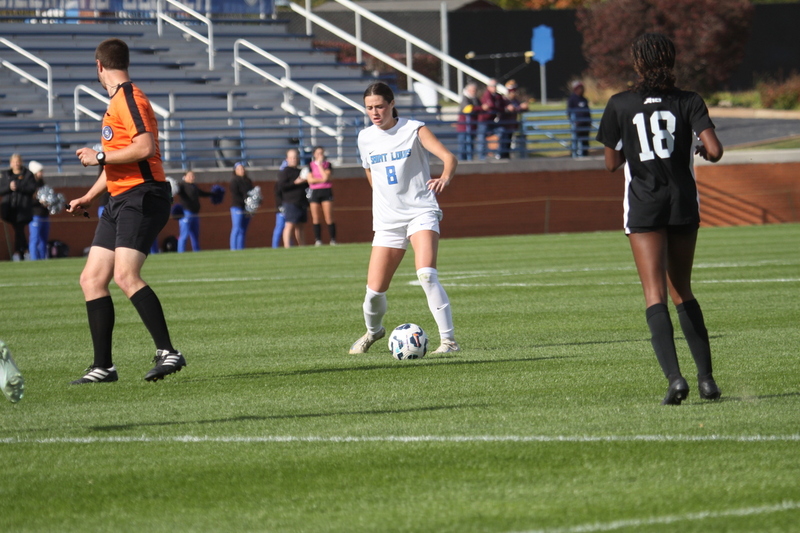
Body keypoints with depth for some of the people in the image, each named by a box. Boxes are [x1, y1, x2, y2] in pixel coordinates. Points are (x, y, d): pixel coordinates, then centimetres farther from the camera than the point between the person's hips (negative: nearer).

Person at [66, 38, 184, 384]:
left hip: (142, 198, -10)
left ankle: (167, 352, -23)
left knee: (125, 276, -24)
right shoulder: (115, 103, 22)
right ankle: (103, 367, 8)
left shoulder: (130, 99, -9)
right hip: (119, 201, 10)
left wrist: (99, 156, -13)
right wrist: (89, 197, 32)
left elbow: (145, 148, -22)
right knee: (91, 279, 5)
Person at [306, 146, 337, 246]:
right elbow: (310, 180, -4)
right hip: (314, 192, 1)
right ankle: (318, 240, 2)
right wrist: (322, 180, -11)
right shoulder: (311, 165, 8)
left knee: (329, 218, -6)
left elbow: (326, 177, -10)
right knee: (316, 218, -1)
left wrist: (320, 164, -6)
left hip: (326, 191, -1)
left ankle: (333, 240, -3)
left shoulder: (328, 164, 6)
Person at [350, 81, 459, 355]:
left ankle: (449, 339, -23)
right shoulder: (365, 138, 6)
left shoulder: (414, 129, -6)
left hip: (421, 213, -4)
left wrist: (445, 177, -40)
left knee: (426, 274, -27)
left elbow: (449, 157, -19)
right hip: (387, 220, 4)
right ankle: (373, 330, 34)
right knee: (375, 290, 1)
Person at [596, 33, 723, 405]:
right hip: (684, 203, 2)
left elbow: (612, 163, 5)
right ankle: (706, 377, 12)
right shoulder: (689, 102, 1)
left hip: (643, 206, -2)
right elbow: (714, 151, -10)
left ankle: (674, 375, -24)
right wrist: (703, 150, 13)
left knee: (655, 294, -7)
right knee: (682, 292, 16)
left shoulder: (619, 105, 0)